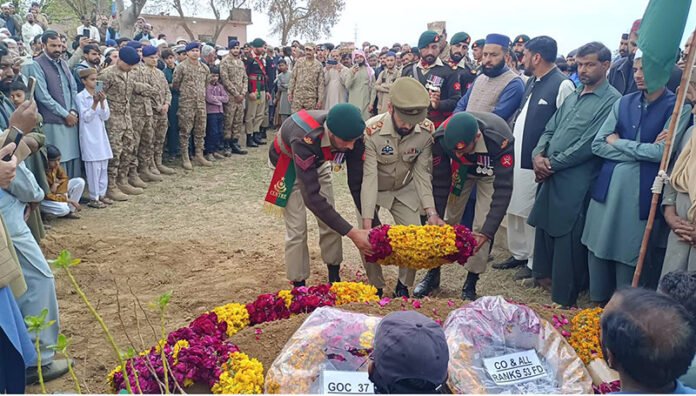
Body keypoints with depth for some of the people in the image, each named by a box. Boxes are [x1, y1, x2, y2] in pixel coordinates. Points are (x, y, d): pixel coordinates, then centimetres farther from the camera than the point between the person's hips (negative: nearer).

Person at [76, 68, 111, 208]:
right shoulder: (81, 97, -7)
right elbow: (86, 117, -12)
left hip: (101, 134, 6)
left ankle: (101, 194, 19)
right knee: (93, 167, -5)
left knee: (103, 165, 9)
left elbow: (105, 116, 2)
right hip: (89, 136, -6)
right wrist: (95, 103, -20)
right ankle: (93, 198, 2)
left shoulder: (100, 95, 8)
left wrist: (102, 102, -12)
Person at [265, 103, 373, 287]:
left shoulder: (351, 136, -30)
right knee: (297, 228, -9)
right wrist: (351, 233, -49)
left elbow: (357, 182, -20)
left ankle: (334, 277, 20)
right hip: (288, 165, -5)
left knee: (330, 221, 3)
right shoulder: (304, 140, -47)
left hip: (318, 163, 5)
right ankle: (299, 286, 6)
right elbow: (312, 196, -47)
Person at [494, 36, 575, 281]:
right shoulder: (532, 82, 13)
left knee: (533, 215, 2)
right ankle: (519, 254, 34)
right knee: (514, 209, 18)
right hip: (516, 158, 9)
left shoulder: (563, 85, -15)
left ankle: (535, 263, 18)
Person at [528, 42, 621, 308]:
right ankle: (544, 275, 35)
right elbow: (550, 129, 16)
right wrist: (538, 155, -3)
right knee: (544, 227, 15)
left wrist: (552, 163, -12)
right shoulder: (572, 97, 17)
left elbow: (590, 144, -15)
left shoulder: (611, 101, -9)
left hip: (575, 181, -7)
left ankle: (563, 298, 12)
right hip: (550, 176, 7)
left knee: (567, 238, -1)